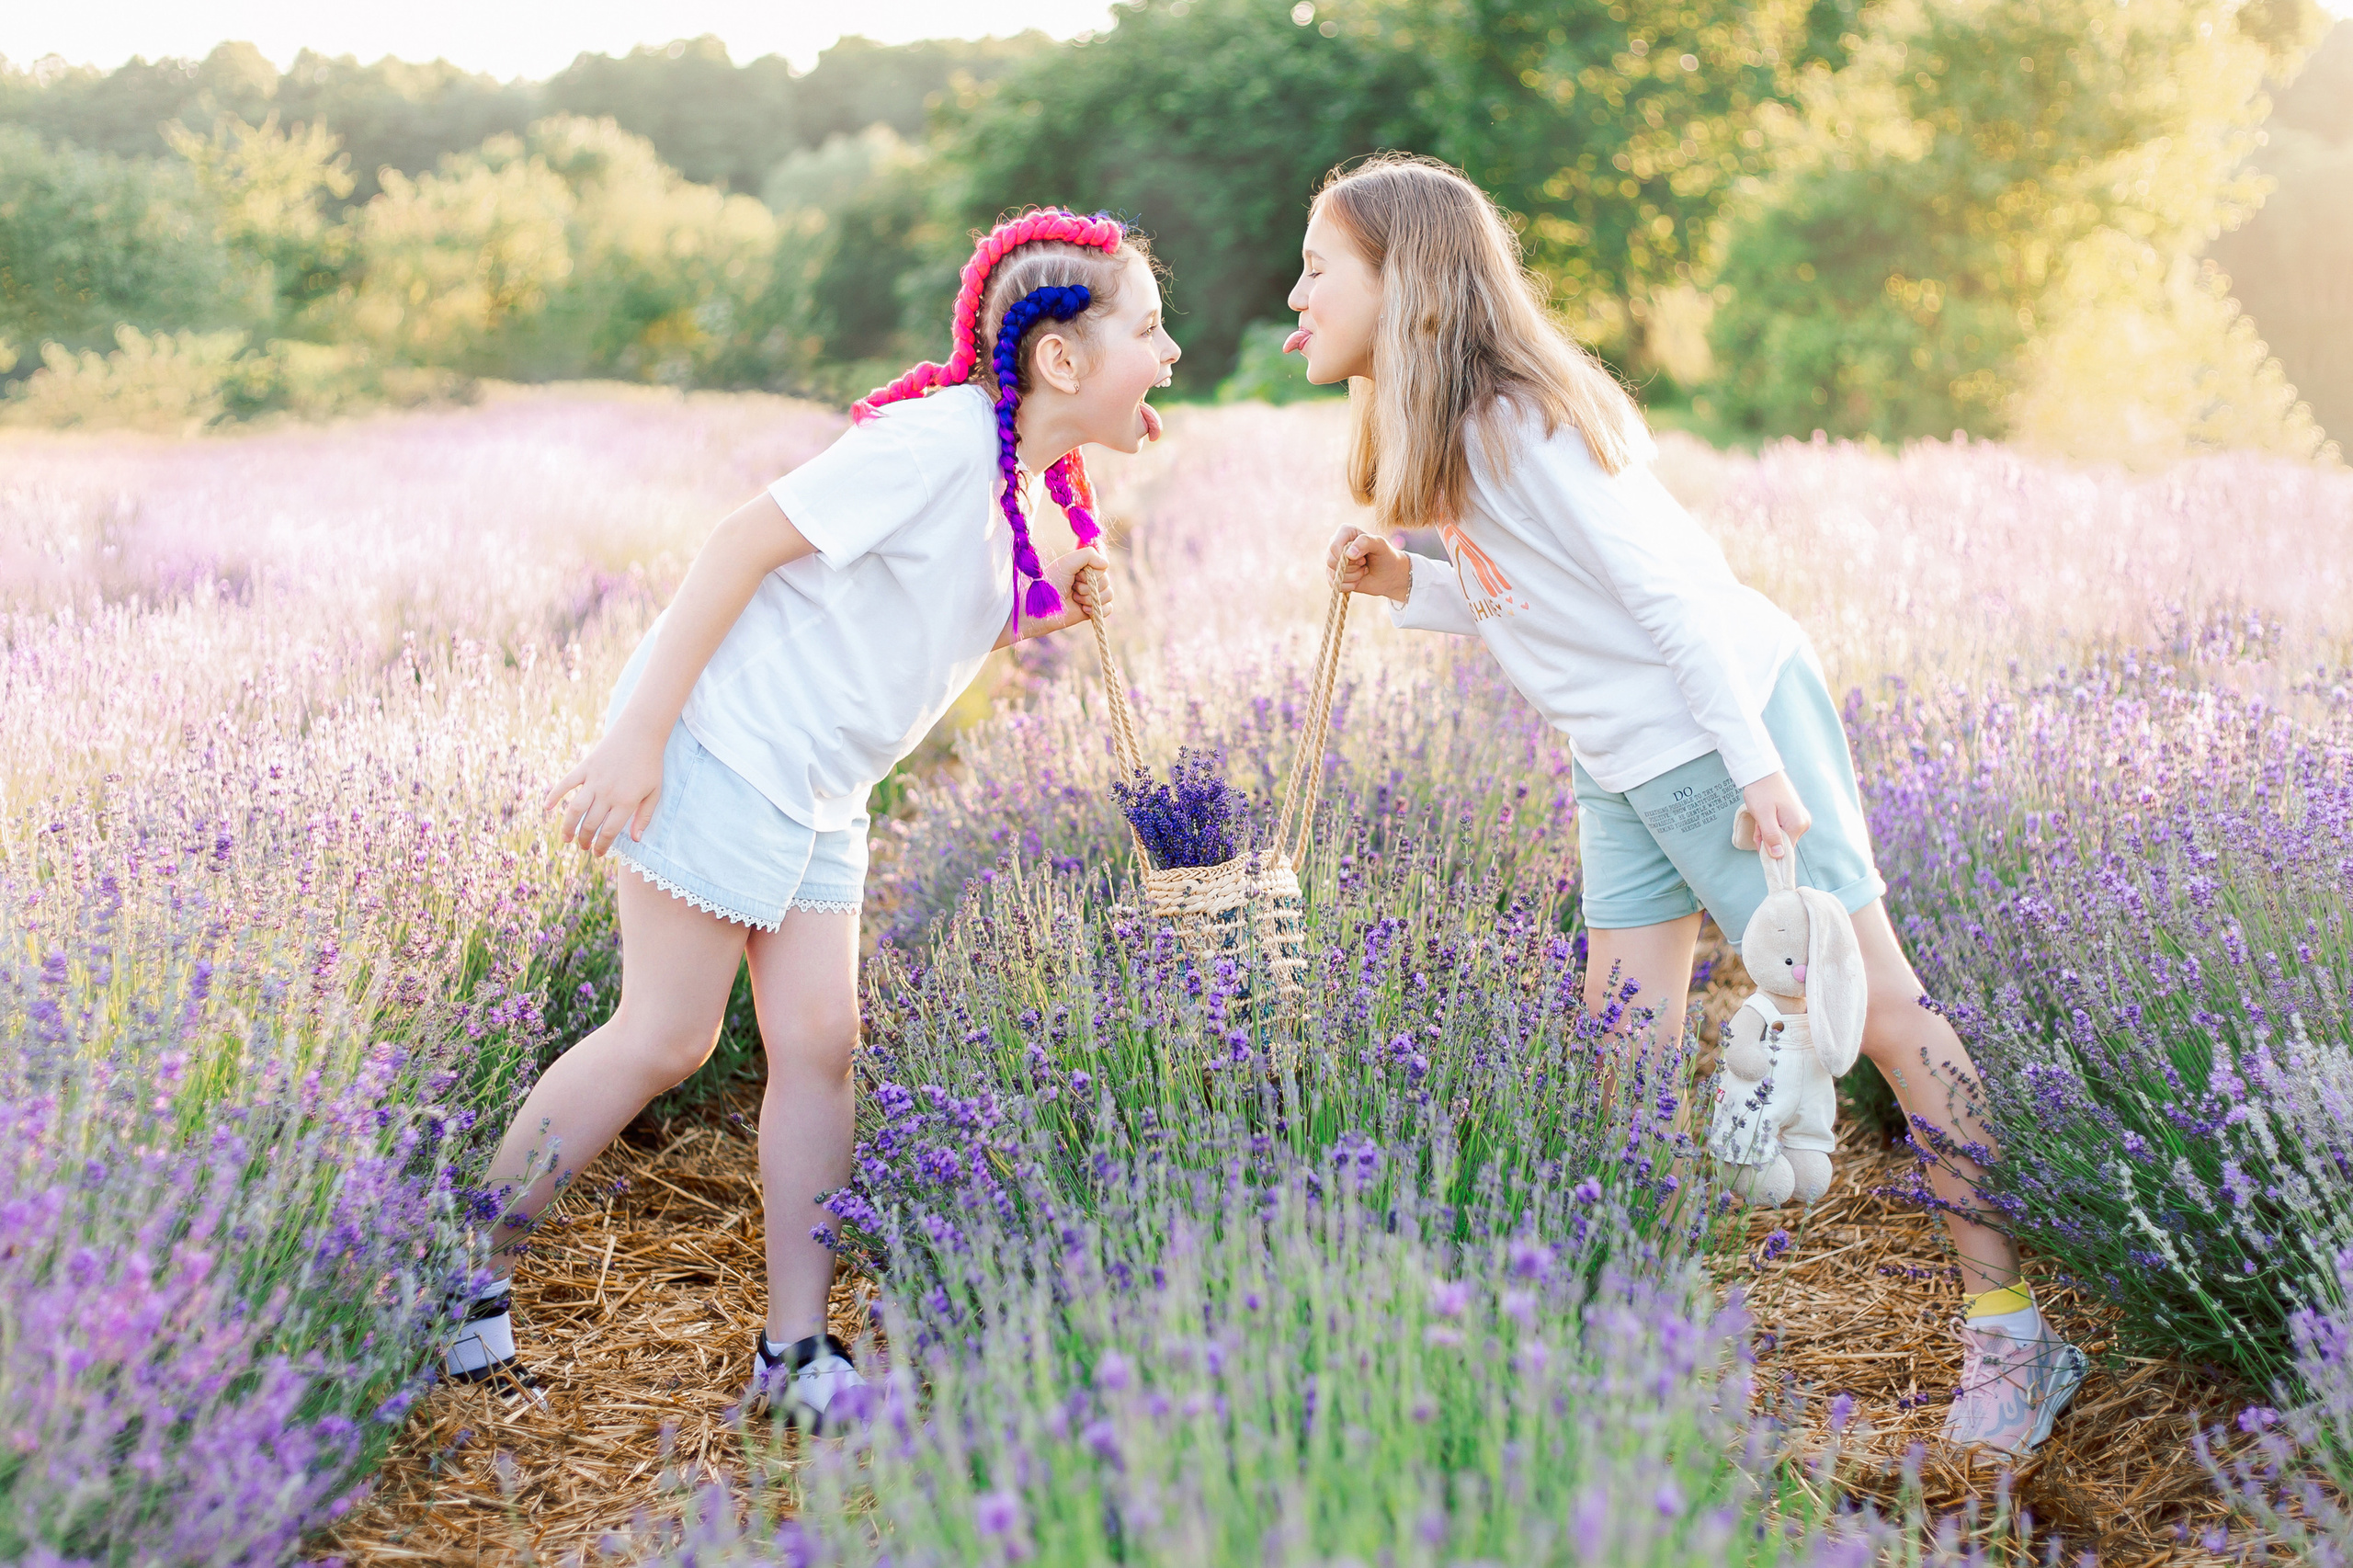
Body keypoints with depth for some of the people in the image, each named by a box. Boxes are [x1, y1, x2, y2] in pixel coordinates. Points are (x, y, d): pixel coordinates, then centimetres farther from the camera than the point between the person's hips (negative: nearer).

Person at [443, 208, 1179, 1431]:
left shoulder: (1023, 474, 9)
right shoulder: (942, 436, -19)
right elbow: (745, 541, -20)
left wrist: (1046, 610, -1)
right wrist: (636, 734, -23)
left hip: (814, 796, 9)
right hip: (717, 745, -9)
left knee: (818, 1043, 2)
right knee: (664, 1040, -5)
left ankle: (794, 1354, 8)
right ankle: (469, 1269, 13)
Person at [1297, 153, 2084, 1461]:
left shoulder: (1528, 423, -21)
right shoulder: (1447, 433, 7)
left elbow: (1670, 593, -23)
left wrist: (1757, 768, -25)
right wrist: (1405, 585, -3)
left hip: (1733, 720, -10)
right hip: (1623, 762, 10)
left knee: (1876, 1009, -4)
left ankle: (2013, 1335, 3)